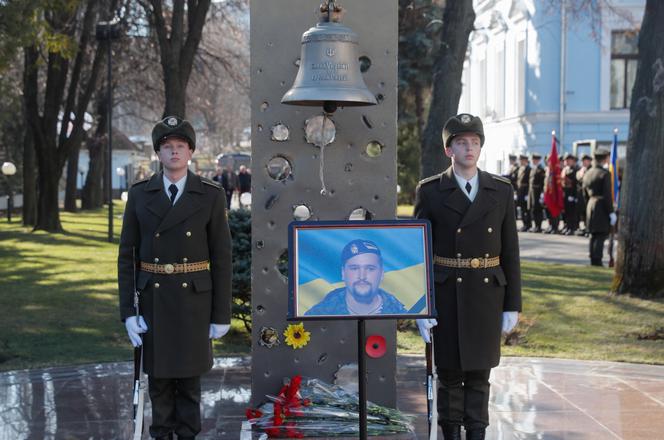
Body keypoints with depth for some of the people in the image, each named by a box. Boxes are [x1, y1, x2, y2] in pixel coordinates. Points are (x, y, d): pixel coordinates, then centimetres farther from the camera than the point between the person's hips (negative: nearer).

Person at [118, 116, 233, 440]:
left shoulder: (210, 196, -4)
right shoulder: (140, 195, -1)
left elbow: (221, 256, -3)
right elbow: (127, 254, 1)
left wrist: (221, 314, -4)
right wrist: (127, 311, -5)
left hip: (194, 297, -1)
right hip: (153, 297, 1)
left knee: (188, 371, 6)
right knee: (158, 372, 8)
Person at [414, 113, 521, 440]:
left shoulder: (501, 191, 5)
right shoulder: (430, 192, -2)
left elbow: (510, 251, 6)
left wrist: (512, 304, 3)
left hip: (488, 293, 2)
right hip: (447, 294, -2)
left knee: (479, 372, 7)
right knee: (450, 372, 4)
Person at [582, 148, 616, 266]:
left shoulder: (587, 173, 10)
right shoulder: (605, 174, -13)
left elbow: (585, 193, 15)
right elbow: (607, 195, -16)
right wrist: (611, 212, -13)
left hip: (590, 207, 8)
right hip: (602, 207, -8)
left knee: (594, 235, 14)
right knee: (602, 234, -4)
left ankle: (593, 260, 18)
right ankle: (597, 260, -6)